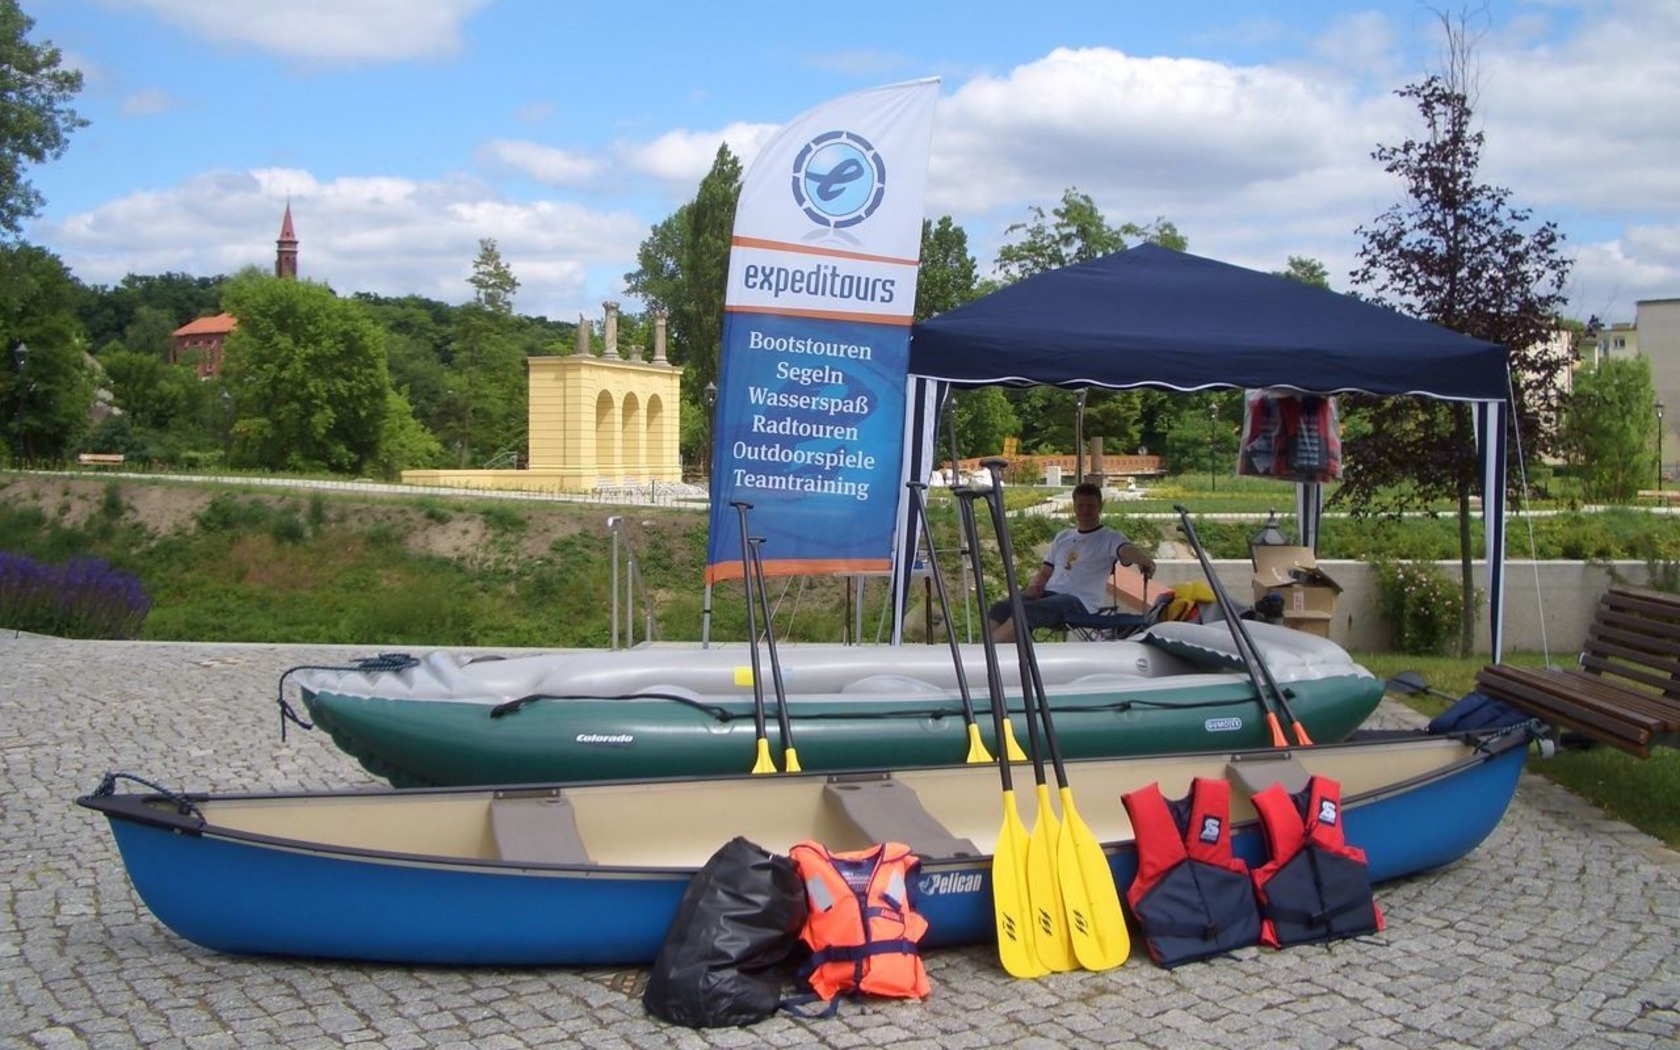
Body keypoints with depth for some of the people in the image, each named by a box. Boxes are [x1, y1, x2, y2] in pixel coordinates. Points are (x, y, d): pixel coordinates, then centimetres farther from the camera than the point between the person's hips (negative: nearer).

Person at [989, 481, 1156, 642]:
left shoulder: (1109, 539, 4)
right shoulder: (1062, 537, 24)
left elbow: (1127, 550, -18)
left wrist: (1143, 559, -43)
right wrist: (1034, 584, 1)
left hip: (1080, 602, -6)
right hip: (1049, 593, 6)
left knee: (1026, 611, -32)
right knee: (1000, 609, -21)